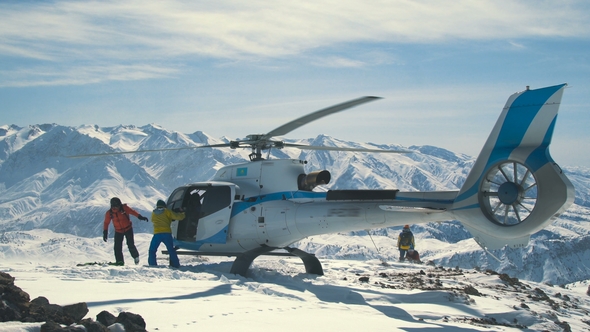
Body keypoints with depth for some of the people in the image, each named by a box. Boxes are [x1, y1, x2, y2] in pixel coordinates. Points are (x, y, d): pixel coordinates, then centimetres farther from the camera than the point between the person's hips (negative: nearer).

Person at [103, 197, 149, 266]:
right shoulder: (109, 213, -9)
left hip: (128, 229, -2)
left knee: (131, 245, -6)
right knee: (117, 247, -8)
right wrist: (105, 232, -3)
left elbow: (132, 211, -23)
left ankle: (136, 256, 21)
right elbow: (106, 223, 0)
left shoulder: (124, 208, -16)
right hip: (118, 231, 2)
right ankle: (119, 261, 4)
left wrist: (140, 216, -37)